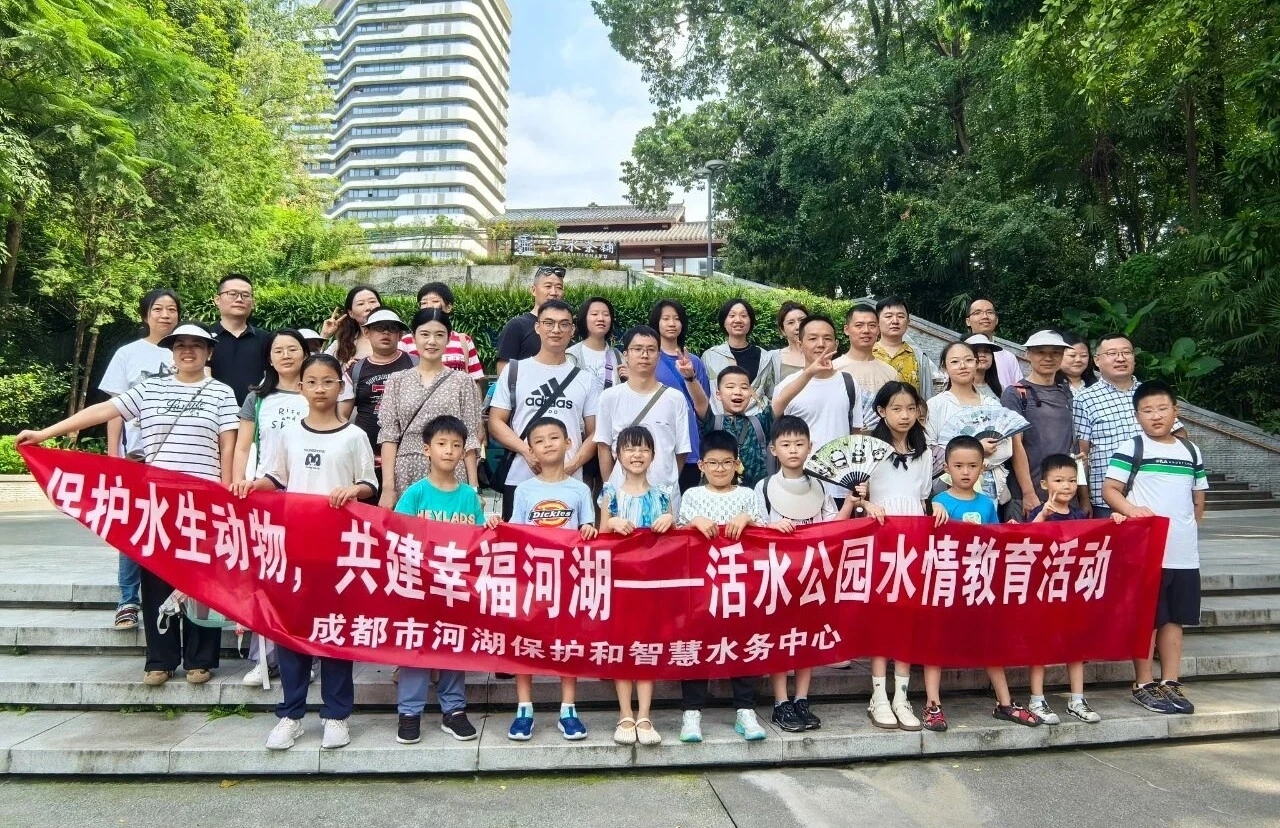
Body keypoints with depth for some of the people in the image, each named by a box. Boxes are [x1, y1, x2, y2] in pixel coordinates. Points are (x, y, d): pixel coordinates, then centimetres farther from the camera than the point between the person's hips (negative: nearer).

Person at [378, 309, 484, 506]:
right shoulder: (397, 381, 7)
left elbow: (470, 439, 1)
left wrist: (473, 487, -4)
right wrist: (388, 486, -6)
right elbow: (388, 436, 2)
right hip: (406, 476, 1)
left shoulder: (462, 382, 4)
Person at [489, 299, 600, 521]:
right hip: (520, 482, 0)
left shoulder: (585, 379, 11)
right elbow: (496, 422, 4)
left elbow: (594, 433, 9)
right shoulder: (514, 371, 9)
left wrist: (574, 463, -9)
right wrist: (527, 450, -12)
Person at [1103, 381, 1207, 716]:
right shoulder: (1129, 449, -3)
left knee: (1176, 618, 10)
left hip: (1185, 553, 5)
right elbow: (1110, 490, -7)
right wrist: (1131, 509, -22)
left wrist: (1190, 529, 10)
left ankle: (1170, 684, 20)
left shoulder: (1191, 451, 12)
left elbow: (1198, 499, 19)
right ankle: (1143, 685, 11)